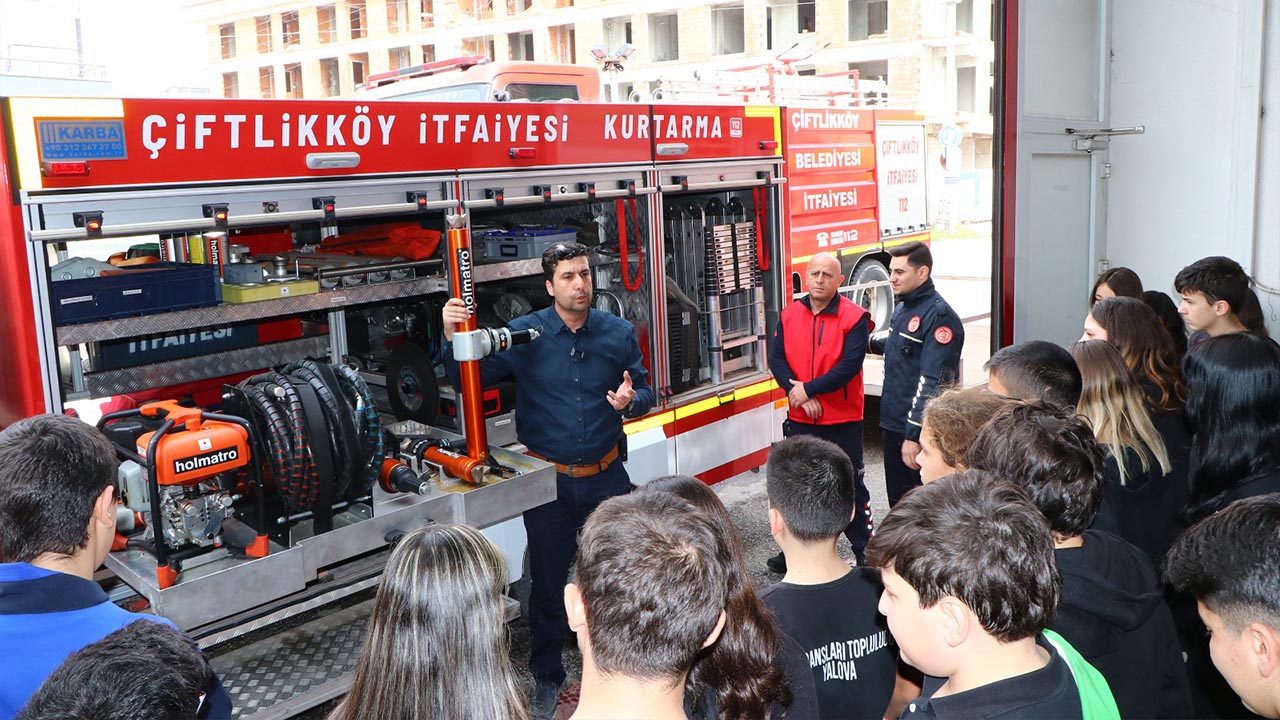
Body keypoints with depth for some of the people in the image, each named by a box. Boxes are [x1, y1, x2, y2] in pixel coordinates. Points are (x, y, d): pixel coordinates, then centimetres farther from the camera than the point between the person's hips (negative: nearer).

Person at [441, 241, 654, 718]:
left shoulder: (619, 334, -2)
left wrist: (631, 401, -17)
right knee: (547, 581, 10)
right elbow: (467, 380, -9)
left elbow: (645, 391, 6)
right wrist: (453, 336, -26)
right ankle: (546, 677, 30)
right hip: (548, 480, -1)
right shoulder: (524, 334, -8)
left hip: (604, 477, 2)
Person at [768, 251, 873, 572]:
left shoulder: (854, 317, -10)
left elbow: (849, 365, -19)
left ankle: (865, 551, 21)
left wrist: (808, 389, -19)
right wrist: (798, 394, -15)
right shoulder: (789, 314, 3)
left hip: (843, 419, -4)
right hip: (799, 418, 4)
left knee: (850, 485, 7)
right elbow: (776, 358, -2)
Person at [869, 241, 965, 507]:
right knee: (897, 503, 18)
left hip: (920, 431, -9)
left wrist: (915, 435, -24)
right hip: (893, 425, 9)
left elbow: (932, 382, -23)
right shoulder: (902, 308, 11)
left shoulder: (939, 316, -18)